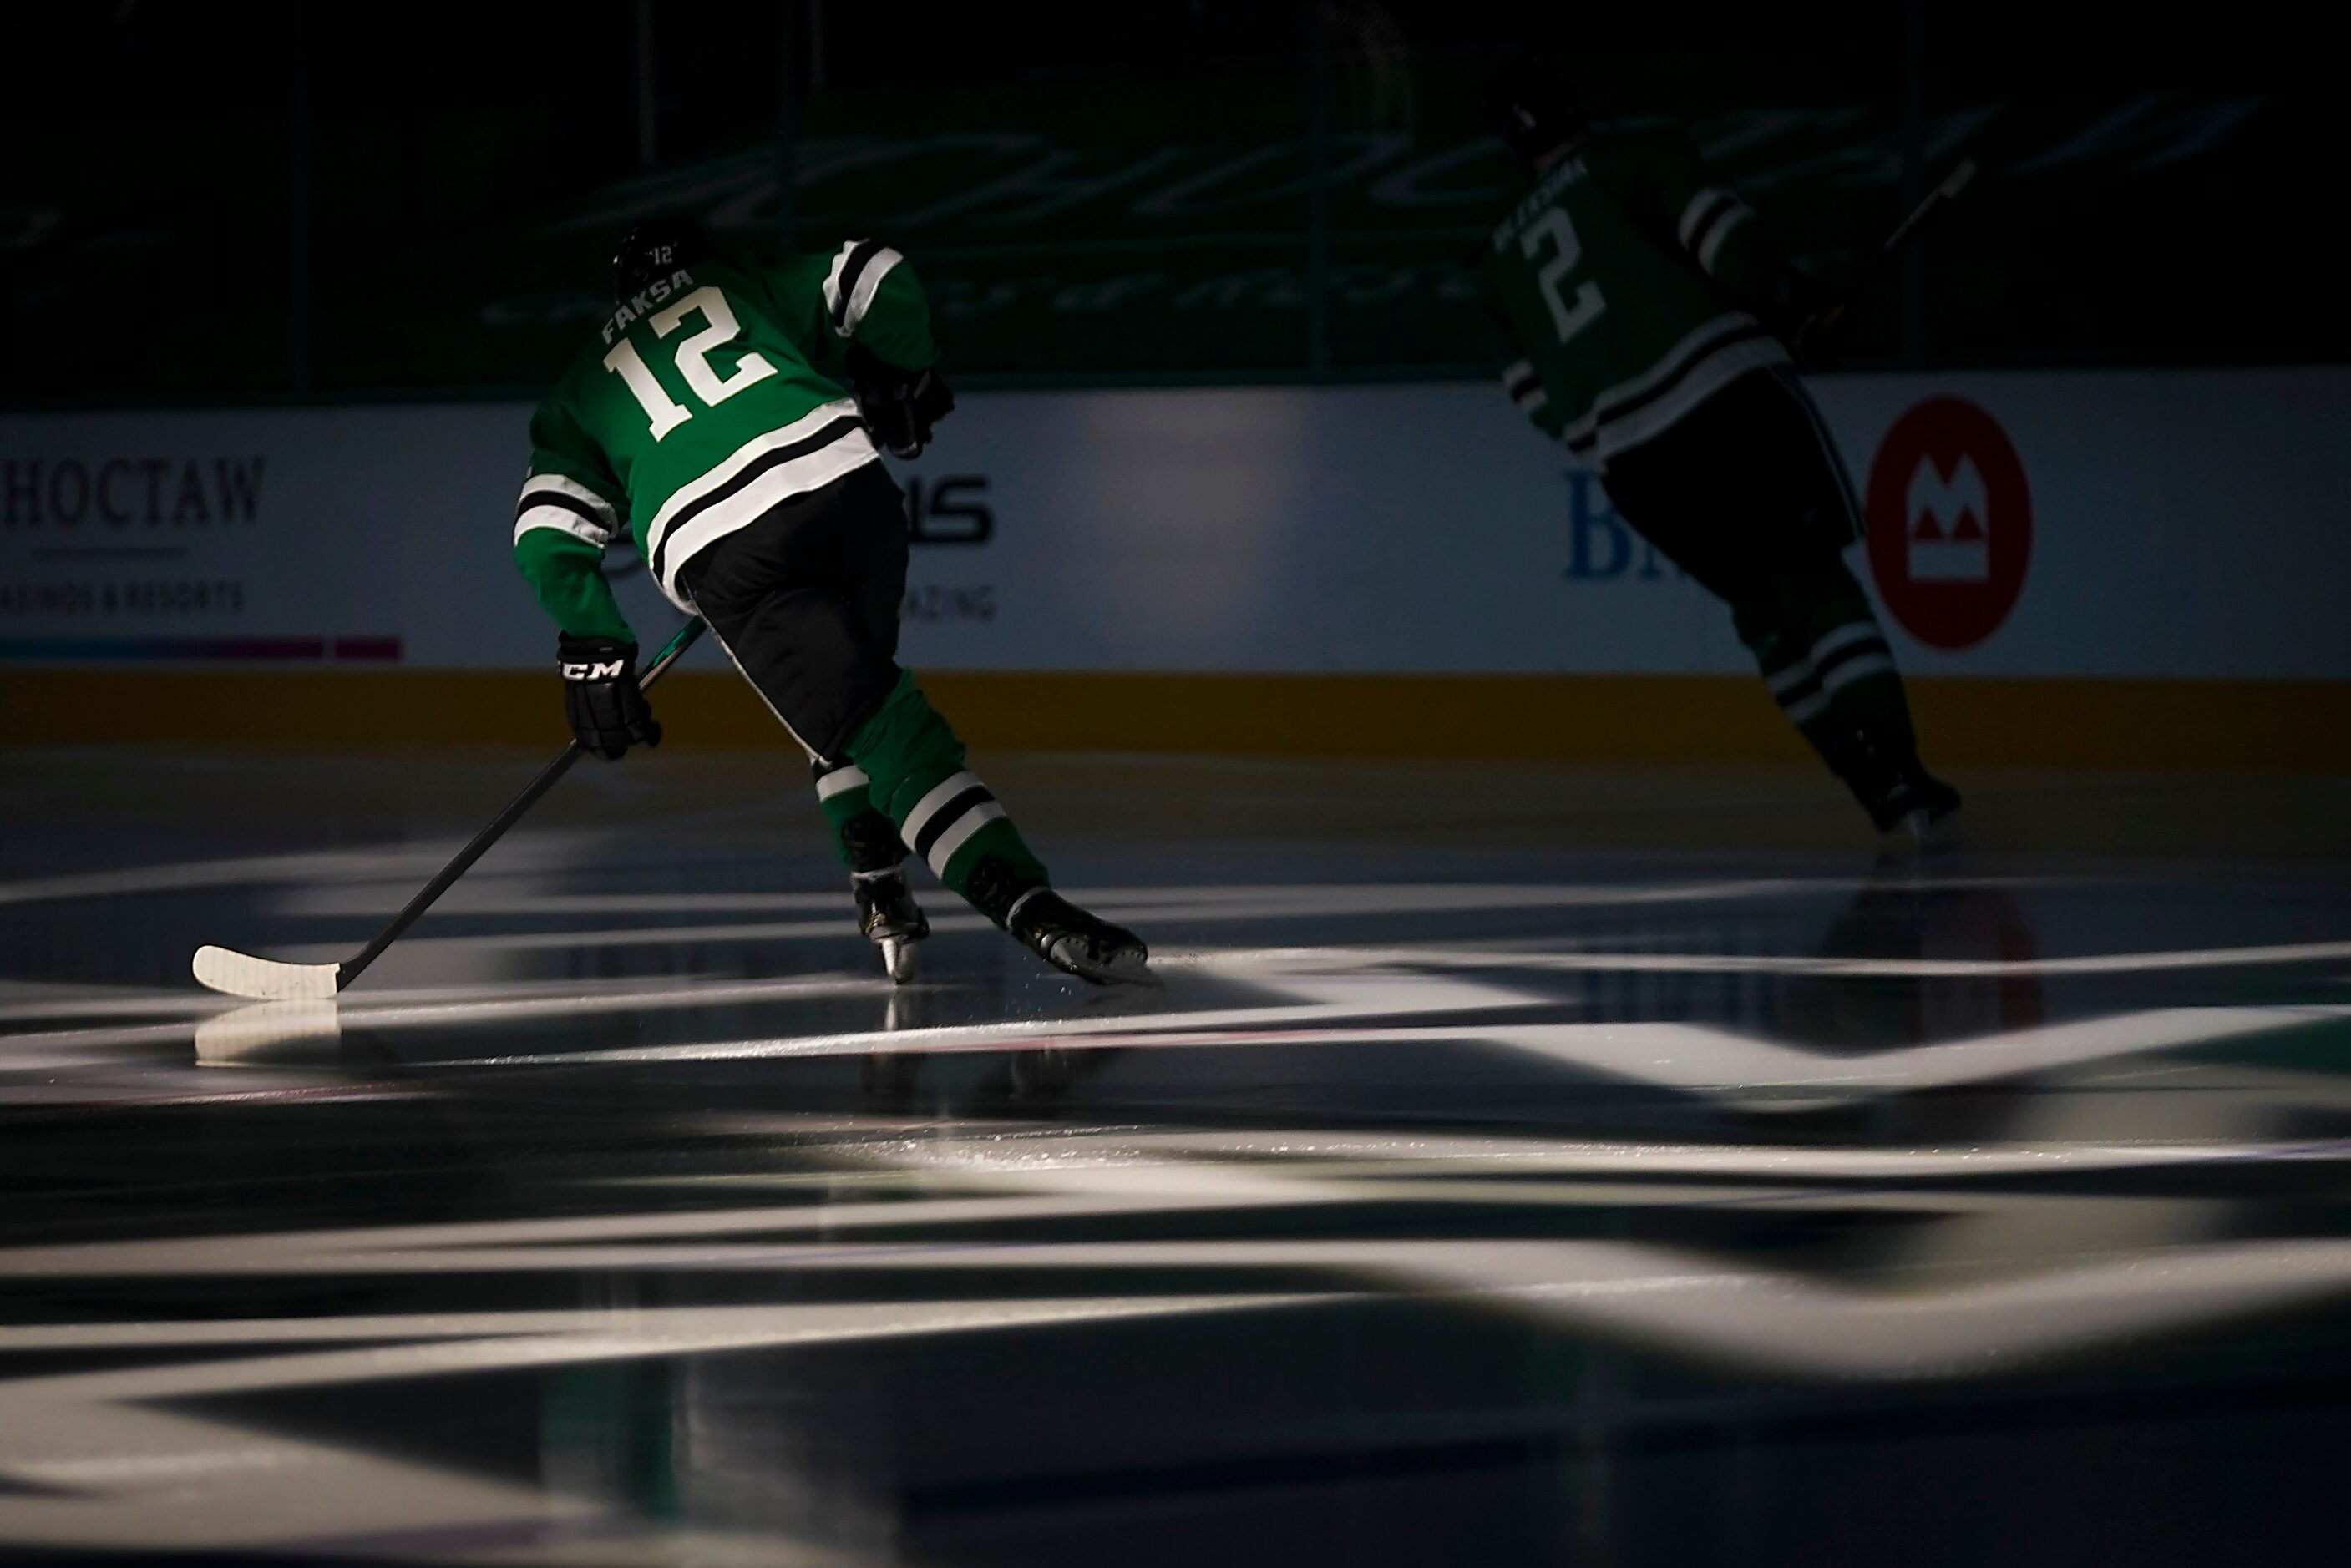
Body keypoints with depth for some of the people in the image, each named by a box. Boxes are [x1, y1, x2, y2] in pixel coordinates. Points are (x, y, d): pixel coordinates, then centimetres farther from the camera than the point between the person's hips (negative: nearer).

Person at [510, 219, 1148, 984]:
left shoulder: (583, 388, 31)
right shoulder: (749, 287, 31)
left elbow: (547, 532, 21)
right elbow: (879, 279, 17)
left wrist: (591, 649, 26)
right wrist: (907, 381, 32)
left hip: (723, 553, -1)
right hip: (844, 482, 2)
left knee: (877, 727, -5)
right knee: (855, 684, 25)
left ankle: (1026, 902, -14)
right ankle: (879, 883, 11)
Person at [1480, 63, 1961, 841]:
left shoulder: (1504, 259, 23)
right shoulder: (1637, 158, 9)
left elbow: (1534, 396, 20)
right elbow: (1718, 230, -7)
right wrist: (1795, 300, 6)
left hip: (1632, 468, 4)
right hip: (1730, 395, -4)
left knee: (1767, 604, 17)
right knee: (1814, 579, -3)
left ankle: (1877, 781, 9)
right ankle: (1898, 774, -19)